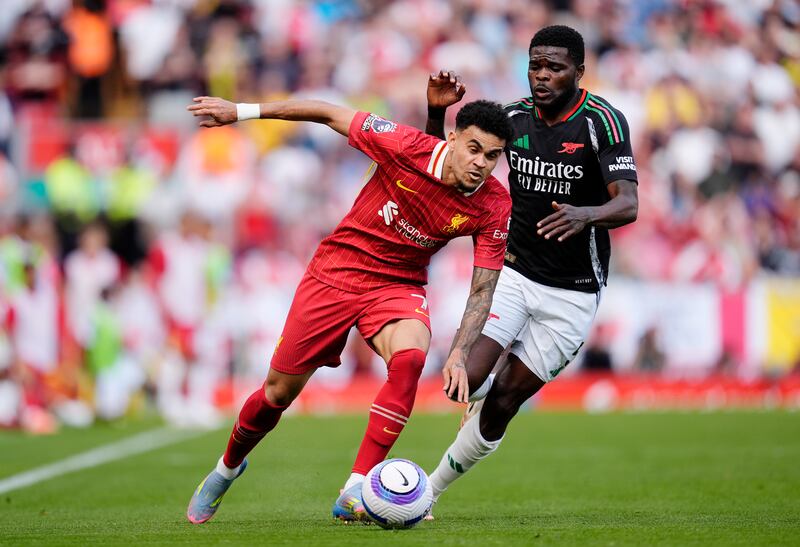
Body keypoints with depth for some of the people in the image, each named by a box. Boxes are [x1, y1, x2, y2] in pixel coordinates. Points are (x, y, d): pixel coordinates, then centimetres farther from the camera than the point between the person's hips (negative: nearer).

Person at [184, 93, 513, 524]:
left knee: (410, 357, -32)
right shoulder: (407, 147, -23)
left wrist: (458, 355, -25)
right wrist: (242, 112, -9)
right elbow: (331, 115, -12)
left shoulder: (495, 208, -17)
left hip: (398, 286, 1)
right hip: (336, 272, -1)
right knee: (278, 393, 6)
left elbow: (483, 289, -11)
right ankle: (226, 469, 38)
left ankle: (354, 495, -27)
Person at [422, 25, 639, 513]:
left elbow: (628, 205, -25)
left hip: (572, 293, -3)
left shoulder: (602, 121, -15)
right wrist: (438, 113, -9)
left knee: (503, 404, -1)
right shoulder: (514, 117, -1)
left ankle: (428, 490, 16)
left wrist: (585, 216, -46)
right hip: (514, 271, 3)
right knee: (466, 379, -16)